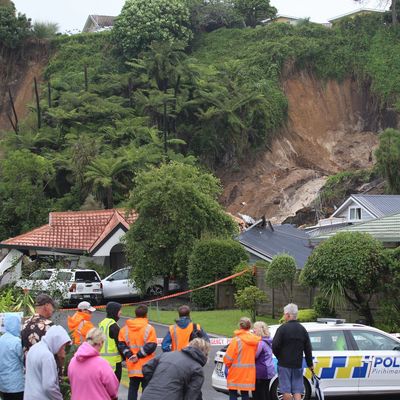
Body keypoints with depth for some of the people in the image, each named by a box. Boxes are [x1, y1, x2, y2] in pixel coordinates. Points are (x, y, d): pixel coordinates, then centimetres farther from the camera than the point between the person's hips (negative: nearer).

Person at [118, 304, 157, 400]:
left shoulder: (125, 328, 4)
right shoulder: (149, 328, -10)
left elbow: (121, 344, -1)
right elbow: (151, 346, -17)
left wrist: (129, 355, -6)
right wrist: (139, 355, -12)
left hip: (132, 366, 4)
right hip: (146, 366, -4)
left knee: (133, 387, 13)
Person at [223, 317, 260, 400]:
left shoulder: (236, 340, -14)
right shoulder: (255, 341, 1)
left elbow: (228, 358, -12)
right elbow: (256, 355, 3)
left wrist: (228, 365, 8)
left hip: (236, 372, -5)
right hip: (248, 374, 5)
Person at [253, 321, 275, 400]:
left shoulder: (260, 342, -17)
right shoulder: (268, 342, 12)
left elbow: (254, 356, -19)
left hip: (260, 372, -9)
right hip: (269, 371, 9)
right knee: (266, 393, 15)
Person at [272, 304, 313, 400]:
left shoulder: (283, 328, -10)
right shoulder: (302, 329, 8)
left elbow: (275, 346, -14)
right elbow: (308, 349, 10)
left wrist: (279, 356, 5)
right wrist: (310, 364, 19)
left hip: (284, 364, -5)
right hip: (298, 365, 5)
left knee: (286, 390, 1)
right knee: (297, 391, 6)